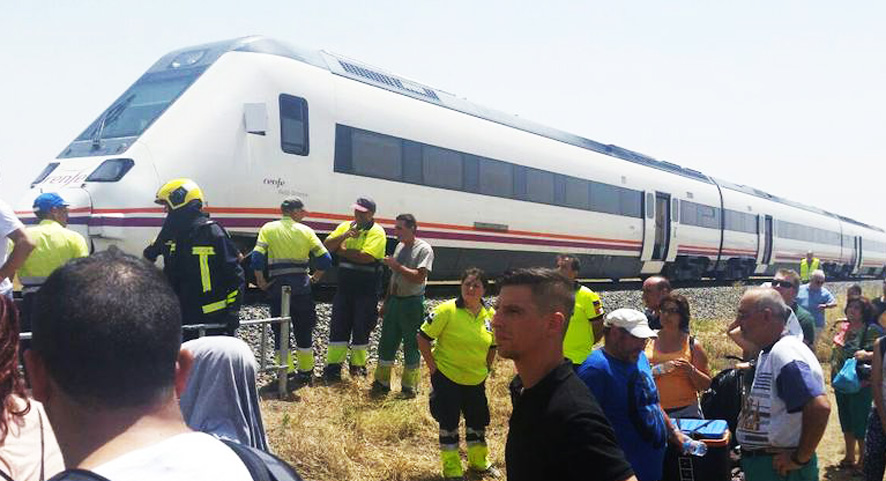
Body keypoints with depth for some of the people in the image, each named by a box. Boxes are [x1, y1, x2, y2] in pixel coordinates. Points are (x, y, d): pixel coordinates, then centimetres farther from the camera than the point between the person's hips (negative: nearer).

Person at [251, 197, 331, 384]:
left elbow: (257, 258, -9)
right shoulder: (305, 231, 1)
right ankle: (305, 372, 19)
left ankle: (286, 371, 11)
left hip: (278, 285, 0)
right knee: (303, 330, 12)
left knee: (279, 329, 10)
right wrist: (315, 278, 11)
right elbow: (325, 258, -3)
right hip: (301, 285, 1)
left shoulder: (268, 229, 2)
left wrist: (261, 281, 2)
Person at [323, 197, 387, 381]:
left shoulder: (377, 232, -10)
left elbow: (366, 257, -23)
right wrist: (344, 236, -17)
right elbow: (327, 245, 0)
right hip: (345, 286, 4)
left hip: (367, 289, -4)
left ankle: (358, 364, 21)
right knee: (338, 325, 3)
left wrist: (342, 250, -12)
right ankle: (333, 365, 9)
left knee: (361, 326, 6)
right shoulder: (345, 226, 8)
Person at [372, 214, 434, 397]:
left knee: (411, 345, 4)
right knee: (386, 343, 10)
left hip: (412, 303, -7)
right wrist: (386, 302, 17)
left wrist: (396, 265, -21)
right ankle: (382, 382, 22)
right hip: (394, 300, 7)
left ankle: (409, 386, 16)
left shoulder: (424, 249, -12)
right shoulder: (400, 246, 11)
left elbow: (419, 277, -22)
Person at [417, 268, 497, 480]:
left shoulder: (490, 315, -3)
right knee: (449, 423, 5)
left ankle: (479, 461, 39)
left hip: (476, 380, 5)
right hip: (447, 377, -5)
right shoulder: (447, 310, -17)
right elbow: (422, 337, -13)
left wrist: (486, 369, 10)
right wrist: (433, 366, -12)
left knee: (478, 422, 17)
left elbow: (493, 345, 14)